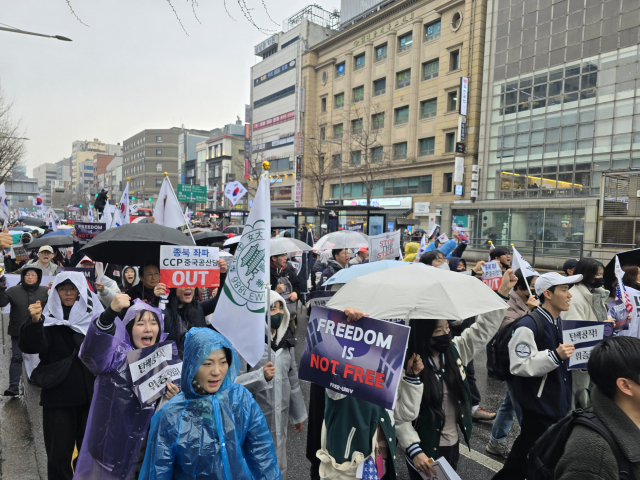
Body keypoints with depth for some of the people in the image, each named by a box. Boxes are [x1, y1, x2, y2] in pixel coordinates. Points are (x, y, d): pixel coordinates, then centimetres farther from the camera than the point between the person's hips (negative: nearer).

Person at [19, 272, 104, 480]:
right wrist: (34, 322, -32)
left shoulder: (96, 316, 1)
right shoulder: (49, 319, -1)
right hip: (58, 396, -1)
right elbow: (30, 347, -15)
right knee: (59, 453, 8)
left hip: (91, 394, 1)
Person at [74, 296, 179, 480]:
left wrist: (175, 397, -15)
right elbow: (91, 352, -33)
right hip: (114, 445, -3)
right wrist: (110, 313, -47)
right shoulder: (117, 354, -10)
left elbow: (178, 395, 9)